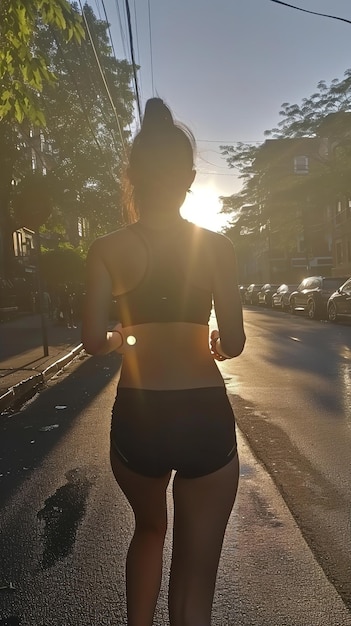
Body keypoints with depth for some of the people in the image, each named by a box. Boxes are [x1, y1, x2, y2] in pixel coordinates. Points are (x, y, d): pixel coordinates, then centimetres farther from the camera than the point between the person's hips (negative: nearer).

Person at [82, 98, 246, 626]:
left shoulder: (107, 249, -3)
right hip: (206, 416, -1)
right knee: (195, 583, 14)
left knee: (149, 528, 32)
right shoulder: (216, 245, -4)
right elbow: (233, 343, -8)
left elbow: (94, 339, -9)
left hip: (136, 417, 2)